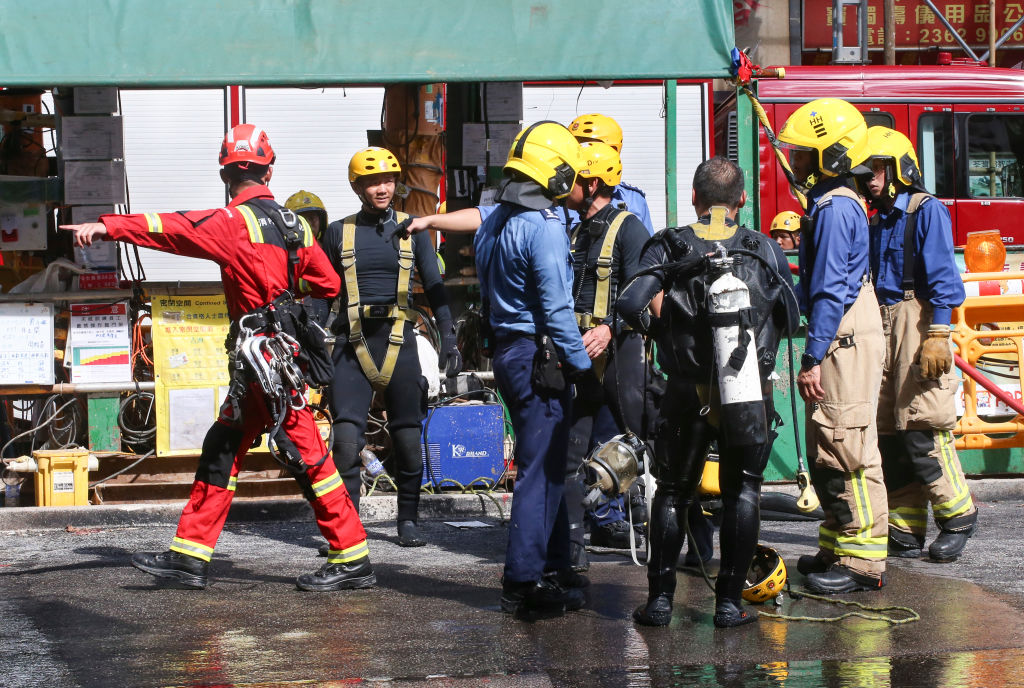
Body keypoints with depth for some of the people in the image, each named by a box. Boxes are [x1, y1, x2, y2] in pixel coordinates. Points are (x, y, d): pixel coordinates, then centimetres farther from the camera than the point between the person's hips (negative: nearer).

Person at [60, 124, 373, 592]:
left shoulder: (236, 222, -11)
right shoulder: (295, 225, 11)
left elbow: (175, 229, -22)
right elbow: (329, 285, 18)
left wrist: (108, 227, -26)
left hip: (264, 356, -8)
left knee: (307, 457, -4)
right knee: (222, 451, 12)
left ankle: (353, 559, 0)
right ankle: (189, 557, 16)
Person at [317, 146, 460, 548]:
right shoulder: (338, 233, 8)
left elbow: (434, 288, 9)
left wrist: (448, 339, 0)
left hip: (399, 341, 1)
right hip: (352, 344, -1)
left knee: (407, 437, 2)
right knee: (346, 437, -11)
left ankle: (408, 521, 15)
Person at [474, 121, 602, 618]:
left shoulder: (490, 224, 12)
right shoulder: (544, 226, -16)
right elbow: (556, 308, -18)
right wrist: (582, 368, -14)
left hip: (506, 350, 9)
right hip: (540, 355, -9)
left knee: (546, 464, 17)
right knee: (540, 469, -4)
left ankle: (554, 568, 24)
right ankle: (523, 583, -3)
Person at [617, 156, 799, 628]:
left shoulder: (668, 247, -1)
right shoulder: (765, 249, 2)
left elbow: (631, 304, -13)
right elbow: (791, 317, 4)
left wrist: (661, 331, 6)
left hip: (689, 389, 0)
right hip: (751, 389, 0)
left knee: (673, 492, 13)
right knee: (742, 492, 11)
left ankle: (660, 598, 11)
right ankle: (730, 601, 8)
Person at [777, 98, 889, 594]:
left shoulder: (835, 208, -16)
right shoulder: (831, 203, 16)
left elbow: (830, 292, -21)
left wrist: (813, 359, -22)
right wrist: (816, 353, 21)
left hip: (845, 342, -11)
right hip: (840, 340, 11)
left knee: (846, 450, -7)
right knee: (826, 452, 15)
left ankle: (862, 561, -3)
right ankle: (837, 547, 23)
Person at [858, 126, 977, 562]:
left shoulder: (926, 211, -4)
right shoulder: (877, 221, 19)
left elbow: (941, 278, -12)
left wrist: (938, 335, -19)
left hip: (916, 321, -8)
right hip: (882, 327, 8)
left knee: (921, 429, -11)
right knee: (889, 433, 4)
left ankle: (958, 515, 2)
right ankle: (905, 531, 7)